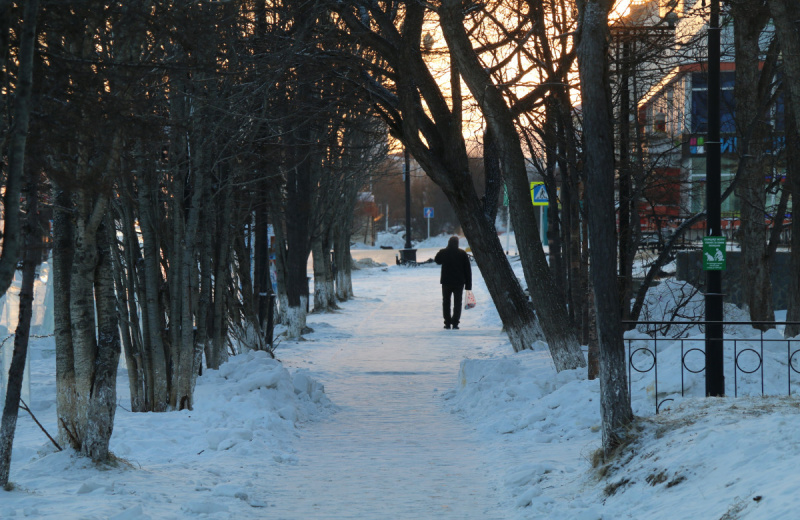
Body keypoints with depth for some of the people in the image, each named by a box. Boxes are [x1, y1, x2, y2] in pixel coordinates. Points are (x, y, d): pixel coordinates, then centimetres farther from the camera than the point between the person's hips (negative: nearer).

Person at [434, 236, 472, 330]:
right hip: (459, 282, -1)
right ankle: (455, 323, -4)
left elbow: (437, 260, 19)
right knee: (457, 303, 5)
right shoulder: (462, 253, -5)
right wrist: (468, 284, 1)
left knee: (446, 302, 12)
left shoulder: (443, 252, -4)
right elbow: (467, 270, -3)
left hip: (446, 282, 1)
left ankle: (447, 323, 7)